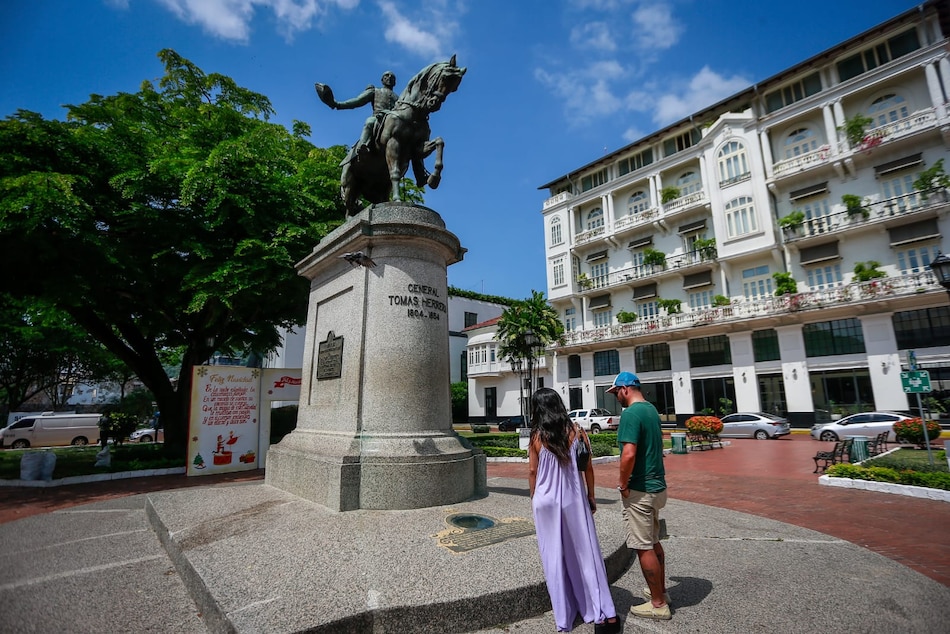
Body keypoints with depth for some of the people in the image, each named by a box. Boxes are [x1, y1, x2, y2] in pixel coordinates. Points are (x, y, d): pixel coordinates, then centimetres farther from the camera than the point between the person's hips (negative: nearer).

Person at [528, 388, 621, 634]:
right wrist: (591, 496, 12)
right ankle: (605, 614, 15)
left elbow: (533, 471, -3)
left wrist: (534, 498, 12)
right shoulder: (576, 432, -6)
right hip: (574, 499, 1)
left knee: (554, 557, 11)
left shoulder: (537, 437, -9)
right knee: (585, 553, 12)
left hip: (546, 501, -1)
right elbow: (588, 467, -1)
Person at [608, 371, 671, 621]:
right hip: (656, 485, 9)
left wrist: (623, 484, -15)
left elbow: (629, 454, -30)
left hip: (639, 490, -9)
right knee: (653, 542, 22)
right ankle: (660, 590, 36)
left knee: (644, 548, 4)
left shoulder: (631, 413, -21)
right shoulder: (651, 409, 9)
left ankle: (658, 604, 16)